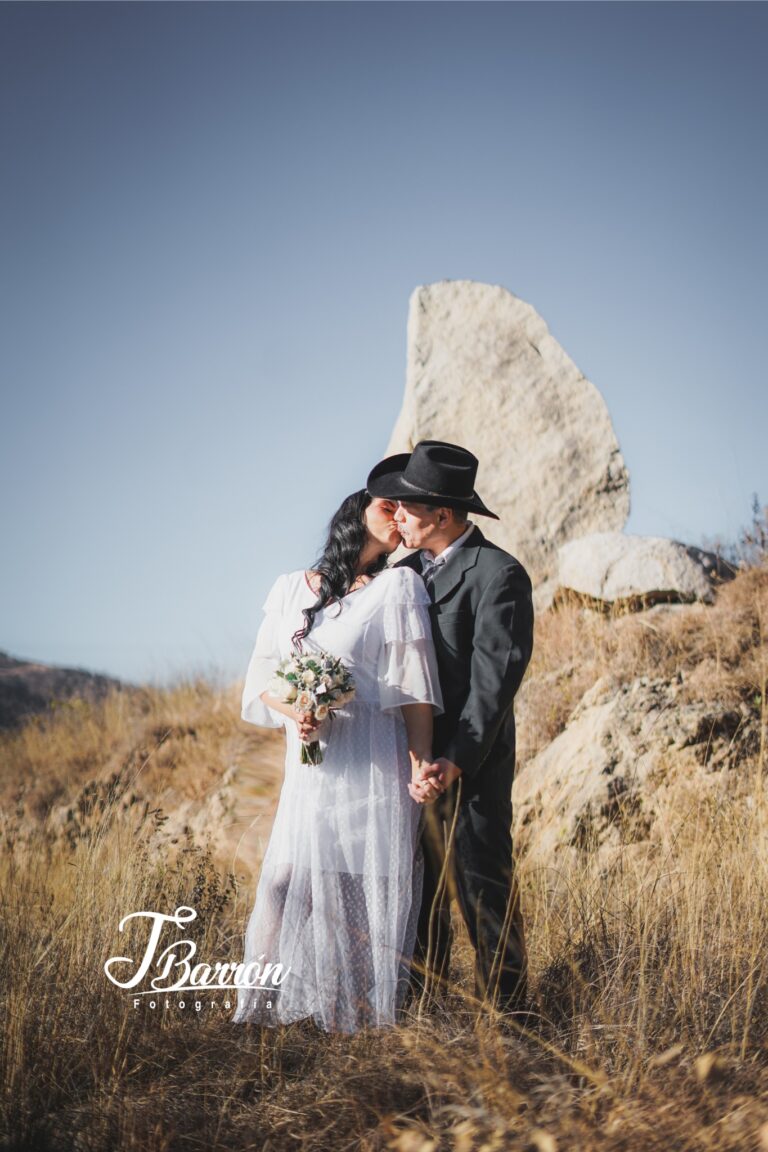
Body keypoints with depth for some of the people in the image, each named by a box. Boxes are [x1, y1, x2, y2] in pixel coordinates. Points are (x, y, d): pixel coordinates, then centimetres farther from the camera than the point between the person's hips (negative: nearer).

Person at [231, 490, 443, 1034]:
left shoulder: (398, 587, 2)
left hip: (375, 769, -3)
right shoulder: (290, 589, 13)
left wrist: (421, 772, -9)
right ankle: (271, 1015, 11)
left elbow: (415, 690, -3)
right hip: (310, 768, 4)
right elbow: (262, 675, 12)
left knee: (367, 900, -2)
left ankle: (367, 1020, 8)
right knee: (285, 887, 0)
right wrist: (293, 712, -9)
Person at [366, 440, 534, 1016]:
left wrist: (454, 763, -23)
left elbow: (494, 680, -18)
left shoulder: (500, 574, -12)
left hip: (470, 768, -7)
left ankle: (506, 1015, 9)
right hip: (411, 762, 8)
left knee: (485, 892, -1)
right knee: (420, 892, 14)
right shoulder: (407, 569, 13)